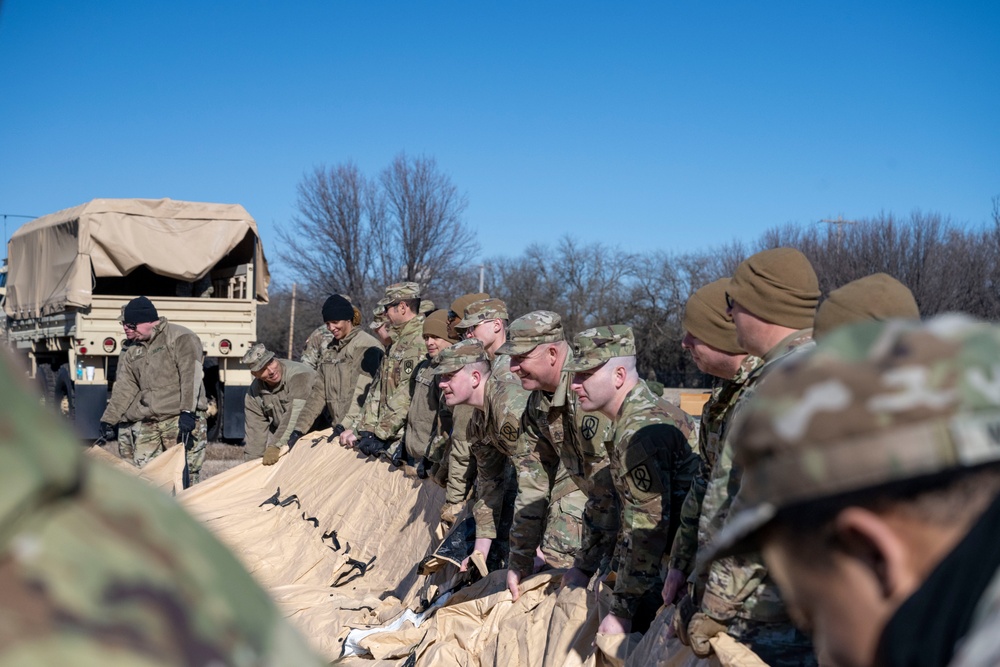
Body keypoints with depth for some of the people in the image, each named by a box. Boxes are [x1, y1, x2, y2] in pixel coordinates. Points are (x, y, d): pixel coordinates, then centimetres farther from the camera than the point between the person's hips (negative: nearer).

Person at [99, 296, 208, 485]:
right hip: (145, 424, 6)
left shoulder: (181, 338, -3)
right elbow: (124, 388, 19)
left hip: (179, 420, -6)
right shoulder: (131, 352, 19)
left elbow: (191, 376, -13)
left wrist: (187, 412, -22)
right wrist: (108, 419, 12)